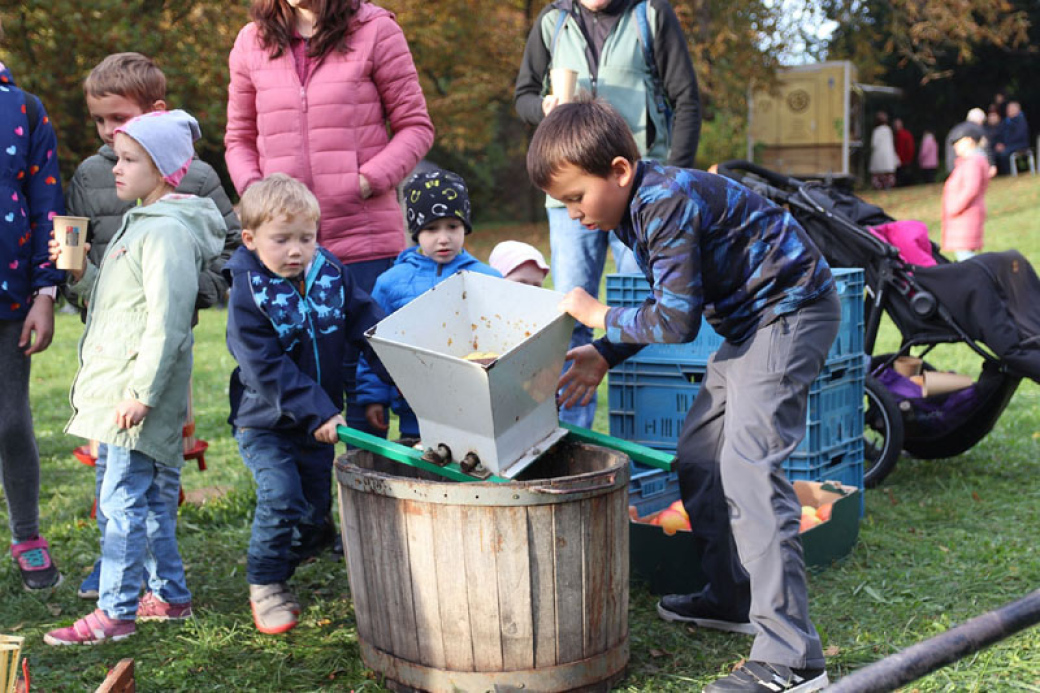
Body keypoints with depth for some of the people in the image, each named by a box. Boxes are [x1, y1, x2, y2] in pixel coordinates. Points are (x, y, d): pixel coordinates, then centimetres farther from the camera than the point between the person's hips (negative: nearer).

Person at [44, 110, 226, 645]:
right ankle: (170, 594, 24)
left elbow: (166, 321, -21)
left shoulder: (167, 231, -14)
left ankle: (115, 611, 0)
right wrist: (82, 275, 8)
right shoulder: (140, 223, 19)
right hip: (119, 388, 10)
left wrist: (141, 391, -23)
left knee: (123, 499, -6)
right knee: (153, 498, 15)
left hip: (140, 398, -10)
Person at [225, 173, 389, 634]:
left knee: (316, 502, 12)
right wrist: (319, 413, -29)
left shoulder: (333, 276, -4)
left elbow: (370, 327, -1)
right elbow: (268, 370, -23)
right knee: (280, 498, -16)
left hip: (320, 418, 5)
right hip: (264, 422, -5)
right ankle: (265, 586, 2)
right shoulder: (248, 294, -18)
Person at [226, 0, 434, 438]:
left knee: (362, 370, 2)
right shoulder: (253, 42, 10)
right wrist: (254, 190, -2)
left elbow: (415, 125, 2)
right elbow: (240, 138, 17)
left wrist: (368, 180, -11)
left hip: (363, 239, -3)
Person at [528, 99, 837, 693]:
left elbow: (677, 320, -24)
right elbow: (671, 305, 17)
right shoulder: (637, 208, 7)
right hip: (752, 322, 11)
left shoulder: (668, 202, -24)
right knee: (697, 458, 14)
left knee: (748, 469, -20)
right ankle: (734, 598, 28)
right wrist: (606, 355, 11)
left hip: (792, 309, -11)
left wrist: (601, 316, -10)